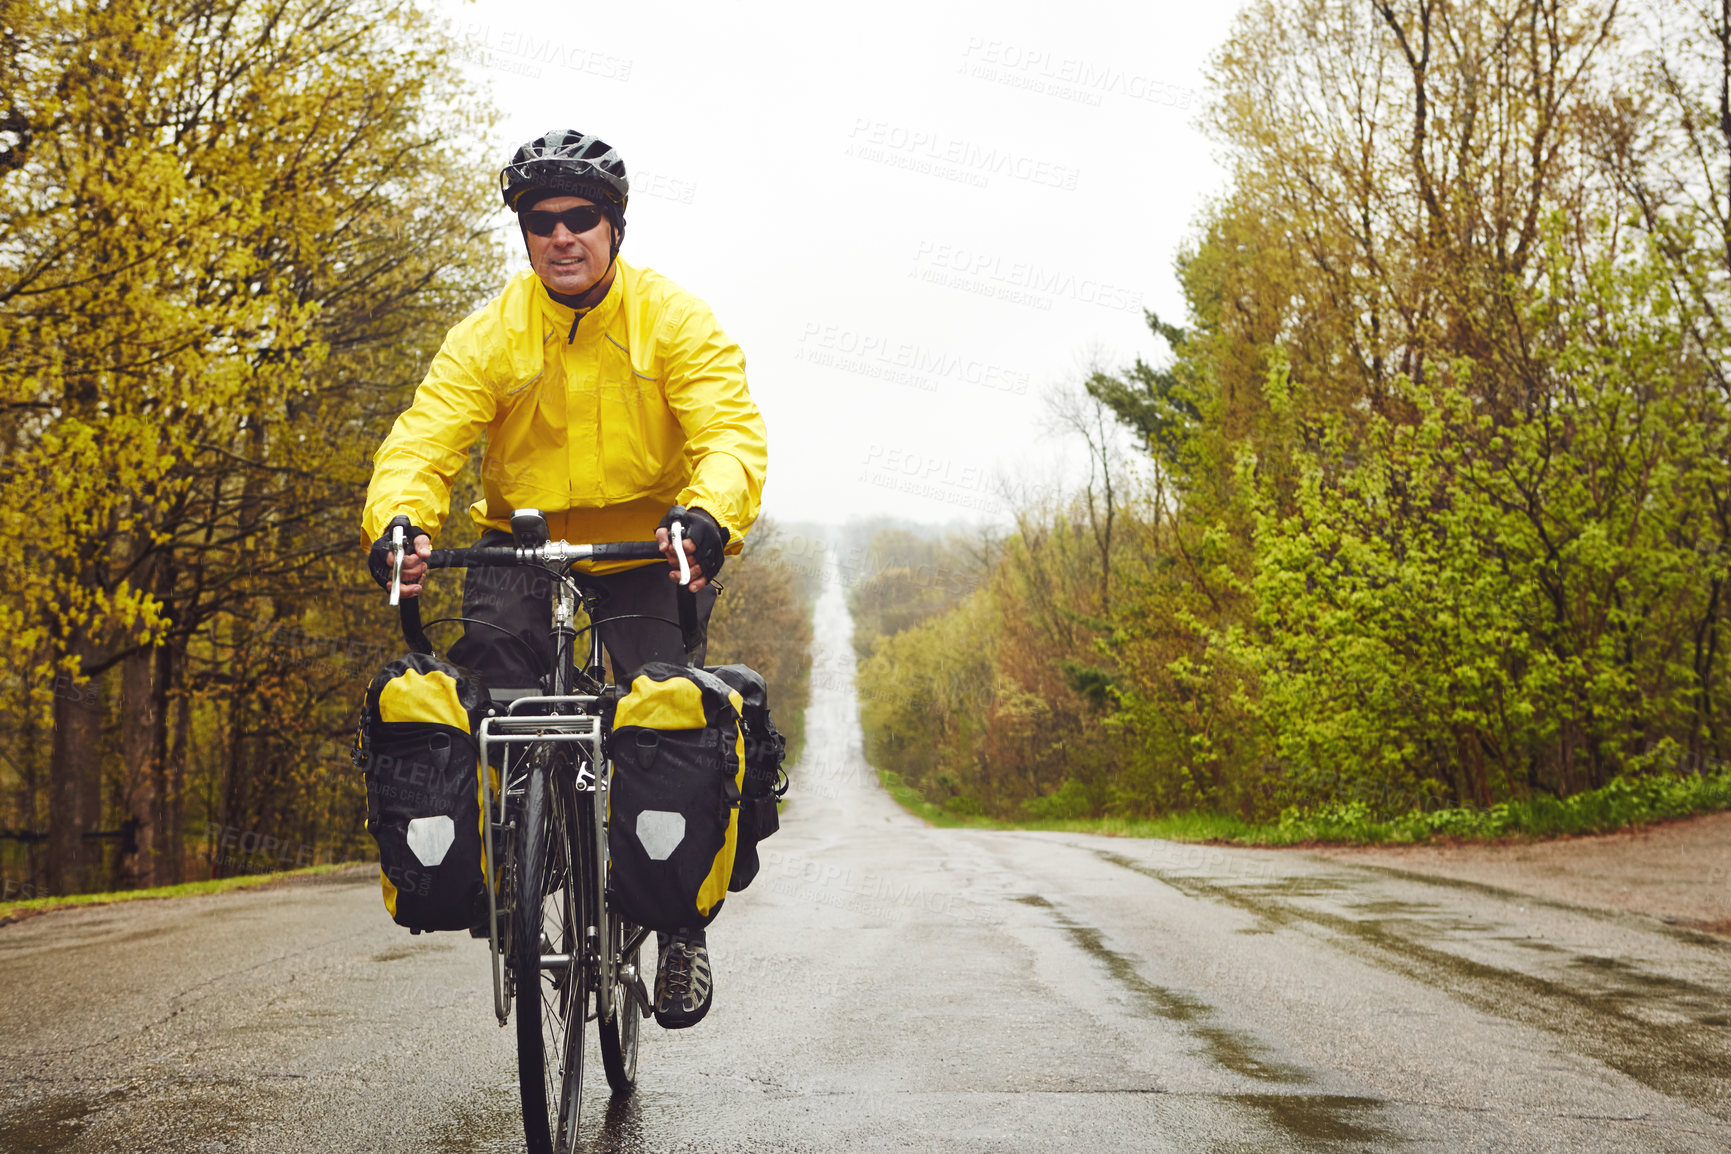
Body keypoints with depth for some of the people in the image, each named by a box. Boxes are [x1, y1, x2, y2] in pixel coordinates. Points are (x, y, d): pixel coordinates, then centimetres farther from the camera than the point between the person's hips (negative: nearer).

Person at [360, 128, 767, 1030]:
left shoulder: (675, 320, -13)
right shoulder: (488, 336, -9)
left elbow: (731, 434, -25)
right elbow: (423, 442, -18)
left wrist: (708, 519, -47)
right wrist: (398, 523, -40)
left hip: (651, 547, -1)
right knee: (493, 643, -28)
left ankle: (683, 924, 1)